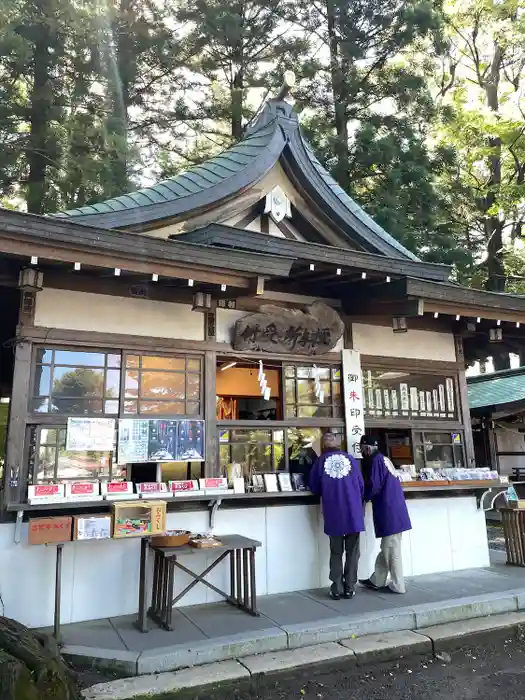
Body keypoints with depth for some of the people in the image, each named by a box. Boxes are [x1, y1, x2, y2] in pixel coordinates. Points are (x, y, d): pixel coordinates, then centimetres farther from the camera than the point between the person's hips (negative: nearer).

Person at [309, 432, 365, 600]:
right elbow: (361, 486, 9)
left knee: (336, 553, 11)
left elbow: (314, 488, 8)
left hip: (334, 513, 0)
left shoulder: (321, 460, 3)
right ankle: (350, 588, 11)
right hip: (353, 512, 0)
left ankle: (337, 589, 10)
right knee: (352, 552, 11)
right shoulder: (350, 458, 5)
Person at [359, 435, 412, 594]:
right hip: (393, 509, 10)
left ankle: (398, 586, 6)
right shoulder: (383, 459, 17)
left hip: (389, 510, -10)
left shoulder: (376, 460, -11)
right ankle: (376, 581, 24)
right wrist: (367, 496, 15)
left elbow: (373, 486, -14)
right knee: (387, 548, 14)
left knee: (391, 549, -1)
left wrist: (363, 498, 3)